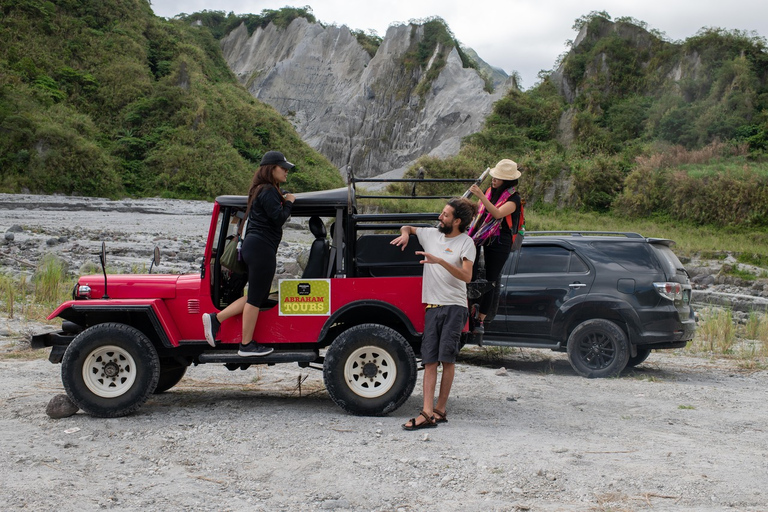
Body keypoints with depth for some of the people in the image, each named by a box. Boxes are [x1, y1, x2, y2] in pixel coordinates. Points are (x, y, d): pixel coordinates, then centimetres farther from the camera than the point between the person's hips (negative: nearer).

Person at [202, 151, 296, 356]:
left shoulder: (261, 190, 19)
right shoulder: (268, 191, -13)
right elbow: (278, 218, -19)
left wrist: (283, 201, 13)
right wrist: (288, 202, -4)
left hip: (252, 246, 11)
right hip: (262, 248, -11)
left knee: (258, 295, 16)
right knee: (256, 298, -2)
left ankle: (216, 318, 13)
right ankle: (246, 345, 7)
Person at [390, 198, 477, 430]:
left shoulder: (465, 242, -4)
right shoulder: (431, 234, 12)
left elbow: (466, 276, -17)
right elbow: (406, 227, 29)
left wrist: (439, 260, -27)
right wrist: (405, 234, 4)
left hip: (454, 307, -5)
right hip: (432, 306, 5)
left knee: (447, 358, -2)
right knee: (429, 360, -3)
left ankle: (440, 409, 9)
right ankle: (427, 413, -8)